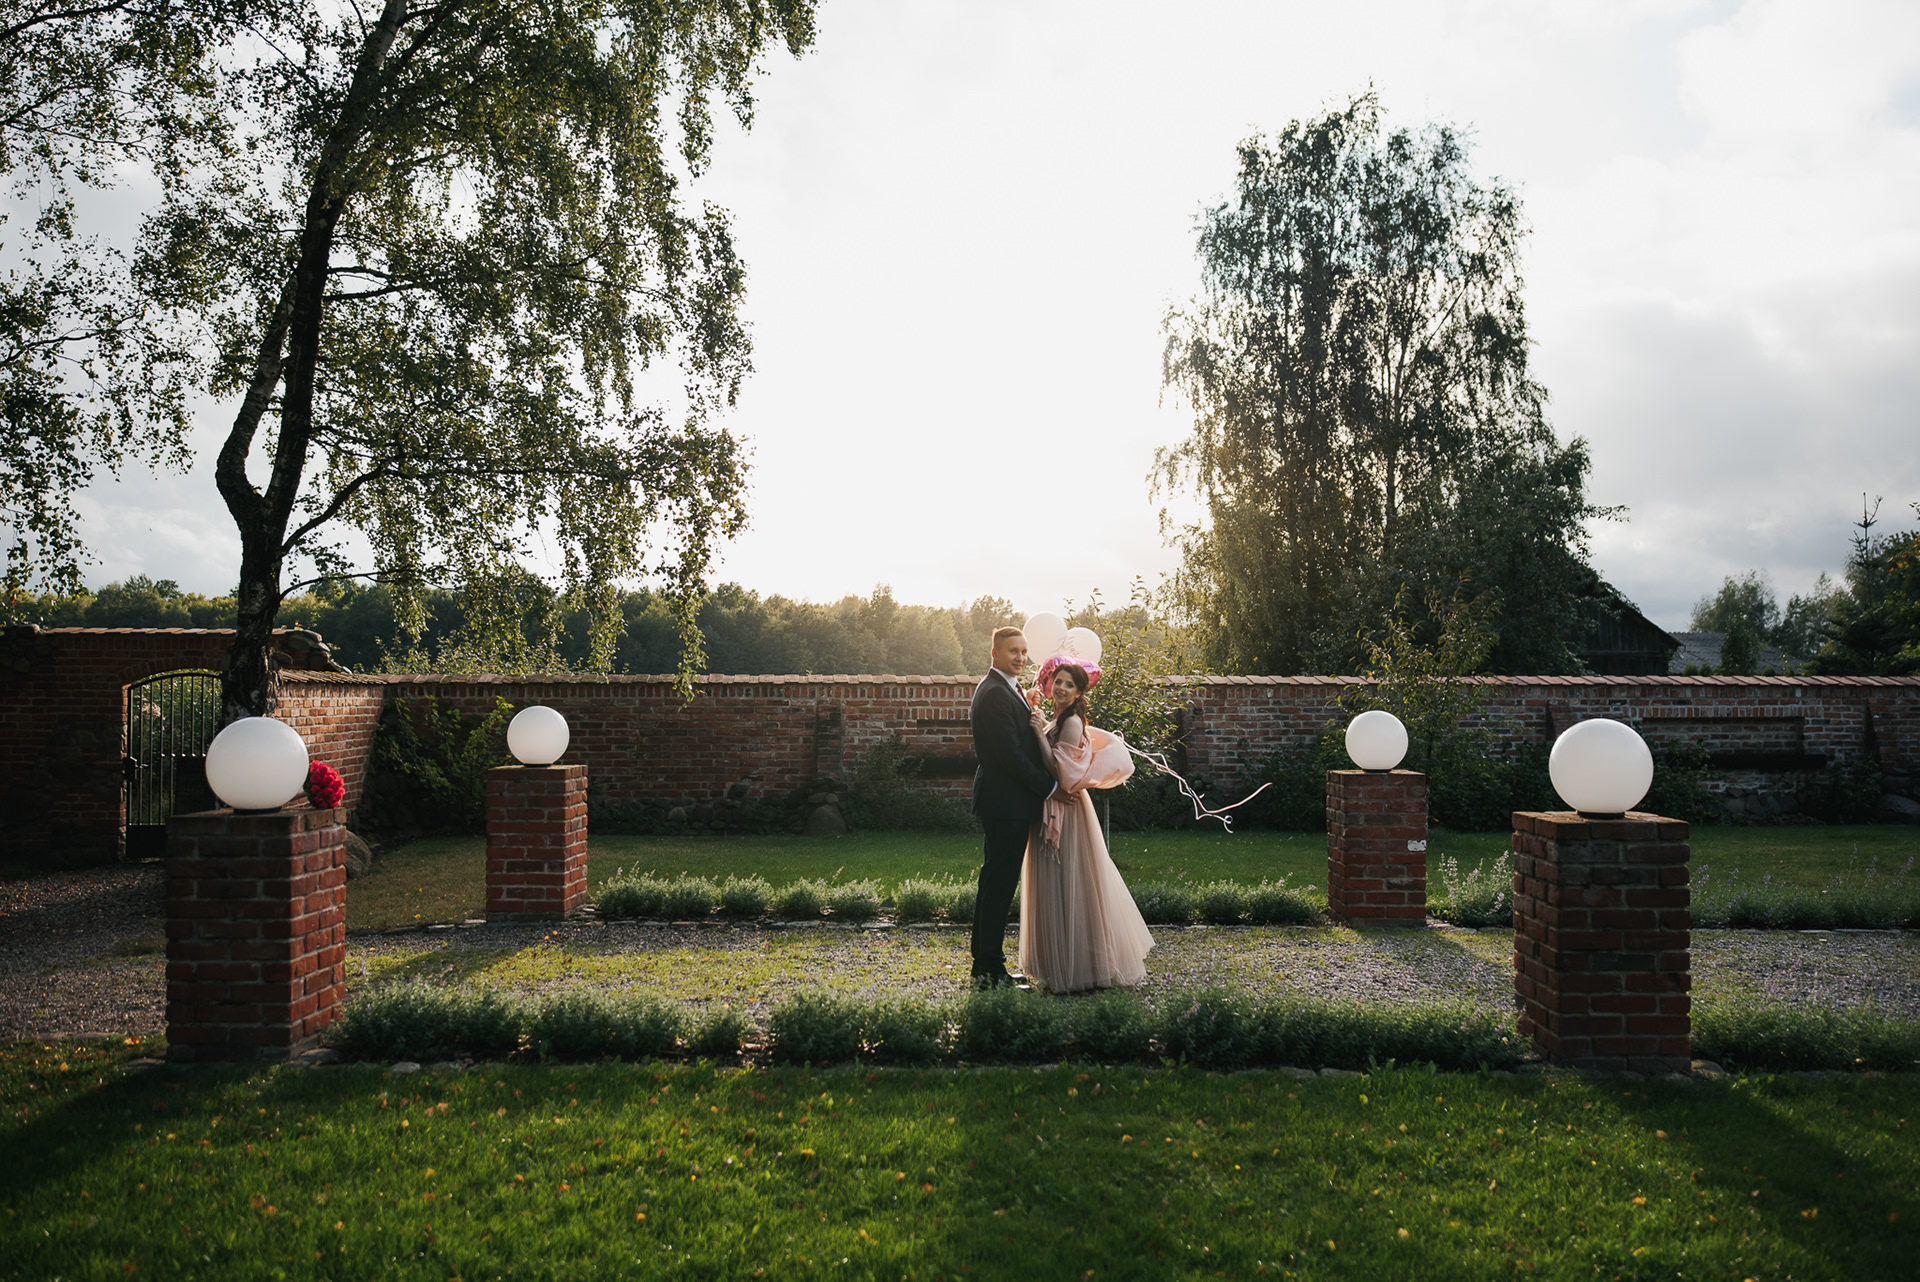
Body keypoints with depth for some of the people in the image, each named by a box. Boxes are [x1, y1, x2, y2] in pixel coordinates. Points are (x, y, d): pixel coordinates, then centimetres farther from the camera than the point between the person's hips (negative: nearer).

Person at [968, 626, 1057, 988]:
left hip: (1002, 802, 11)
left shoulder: (1003, 689, 17)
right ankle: (991, 971, 1)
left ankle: (985, 964, 25)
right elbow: (1010, 754, -21)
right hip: (1006, 802, -11)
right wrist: (1048, 786, -14)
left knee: (994, 882, 16)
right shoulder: (996, 694, -17)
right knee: (999, 884, -6)